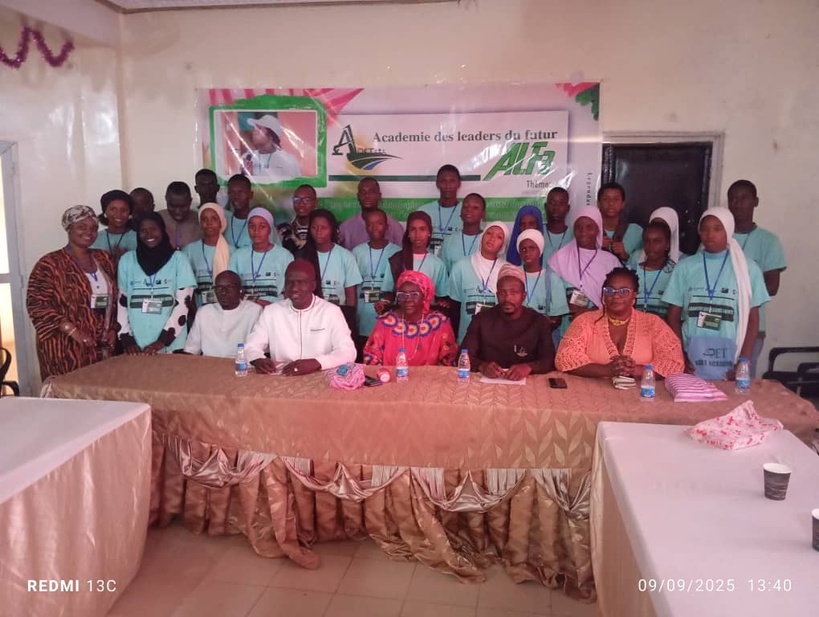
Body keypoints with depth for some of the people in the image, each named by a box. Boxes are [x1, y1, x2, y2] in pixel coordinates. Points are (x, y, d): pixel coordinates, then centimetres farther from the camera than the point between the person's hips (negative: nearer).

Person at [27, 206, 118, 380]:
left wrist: (113, 328, 4)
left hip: (103, 347, 5)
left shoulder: (104, 259, 11)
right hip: (66, 348, -5)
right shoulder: (50, 264, -6)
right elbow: (37, 305, -12)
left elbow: (114, 298, 17)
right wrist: (73, 331, -18)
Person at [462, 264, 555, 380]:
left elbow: (550, 360, -5)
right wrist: (482, 365, -25)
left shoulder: (539, 322, 2)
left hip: (525, 383, 0)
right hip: (487, 381, 0)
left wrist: (529, 367, -25)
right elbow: (464, 356, -3)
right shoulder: (481, 319, 2)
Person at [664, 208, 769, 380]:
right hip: (691, 360, 0)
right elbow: (673, 317, 6)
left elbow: (752, 319, 4)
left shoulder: (748, 268, 3)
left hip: (729, 361, 0)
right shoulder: (685, 267, 4)